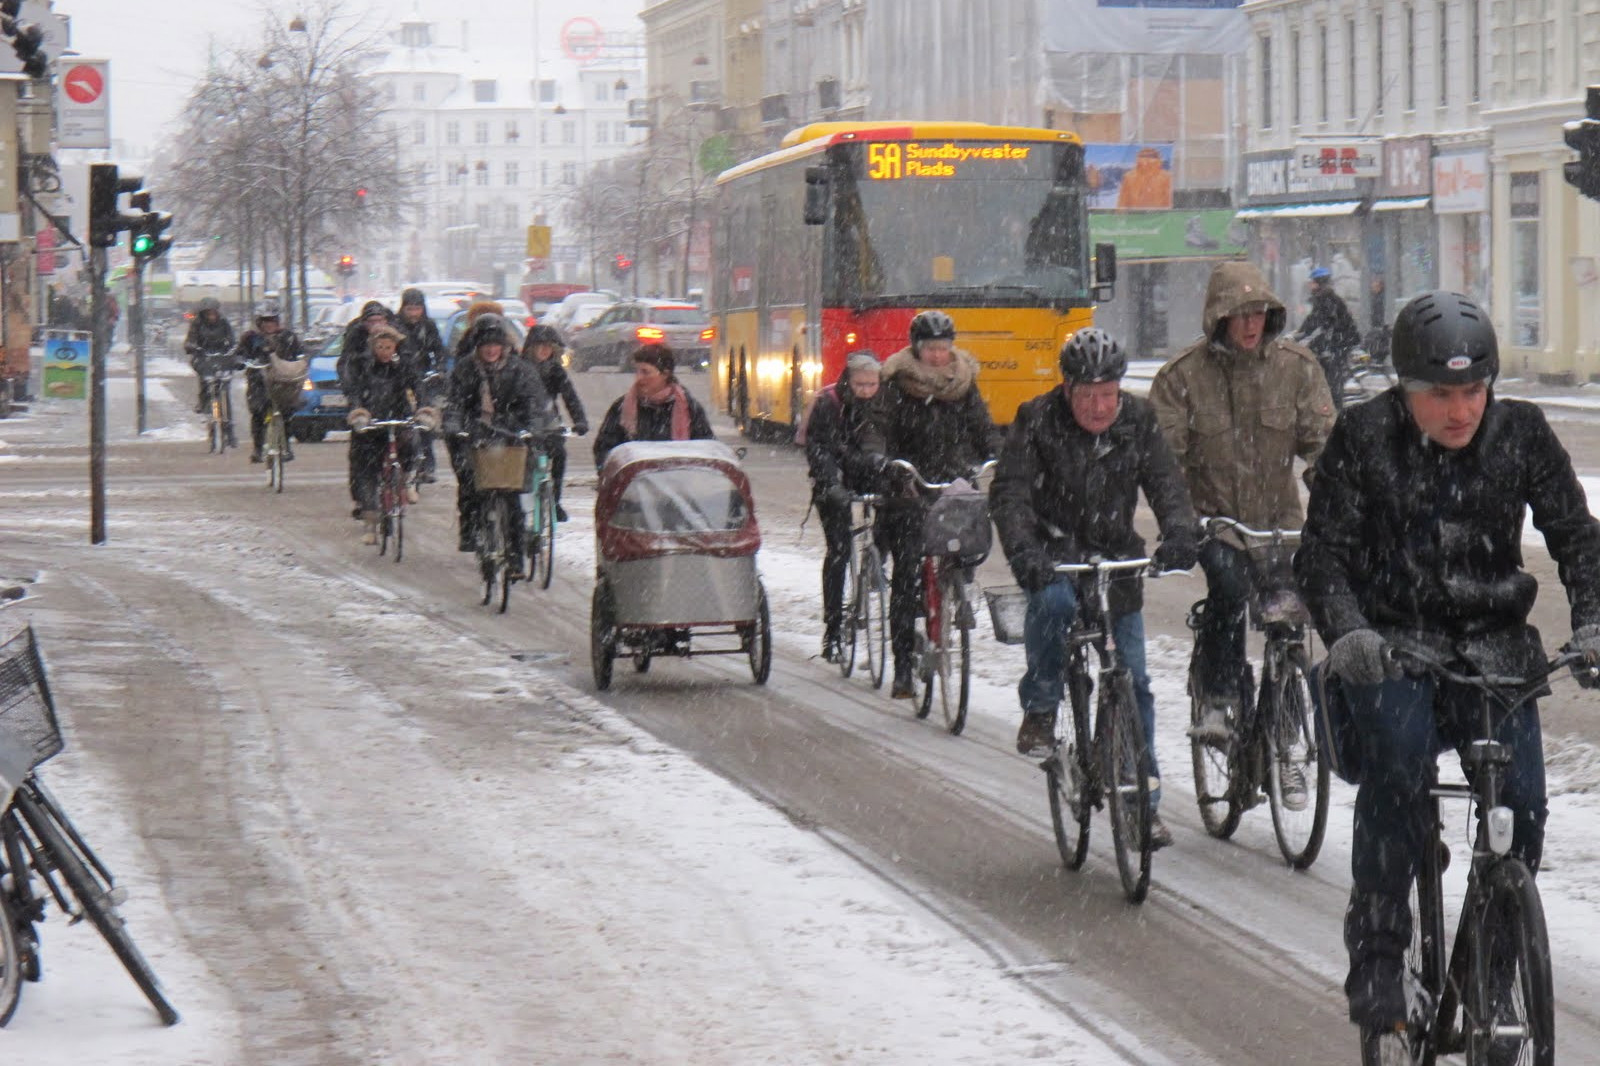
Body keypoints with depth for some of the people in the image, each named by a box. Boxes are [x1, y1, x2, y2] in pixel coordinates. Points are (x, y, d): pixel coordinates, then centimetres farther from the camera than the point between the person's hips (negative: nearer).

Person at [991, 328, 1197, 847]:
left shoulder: (1138, 421, -2)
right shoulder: (1037, 421, -10)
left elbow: (1166, 483, -10)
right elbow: (1010, 492, -18)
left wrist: (1179, 533, -31)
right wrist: (1022, 551, -36)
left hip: (1116, 560, 3)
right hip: (1053, 556, -3)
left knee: (1134, 682, 0)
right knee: (1053, 600, -38)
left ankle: (1144, 801, 11)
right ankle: (1039, 711, -16)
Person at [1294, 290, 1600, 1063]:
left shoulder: (1521, 434, 0)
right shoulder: (1363, 439, -6)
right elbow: (1322, 550, -9)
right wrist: (1346, 630, -28)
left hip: (1494, 645, 2)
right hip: (1392, 645, -2)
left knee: (1521, 803, -15)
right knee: (1395, 781, -27)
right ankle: (1376, 971, -21)